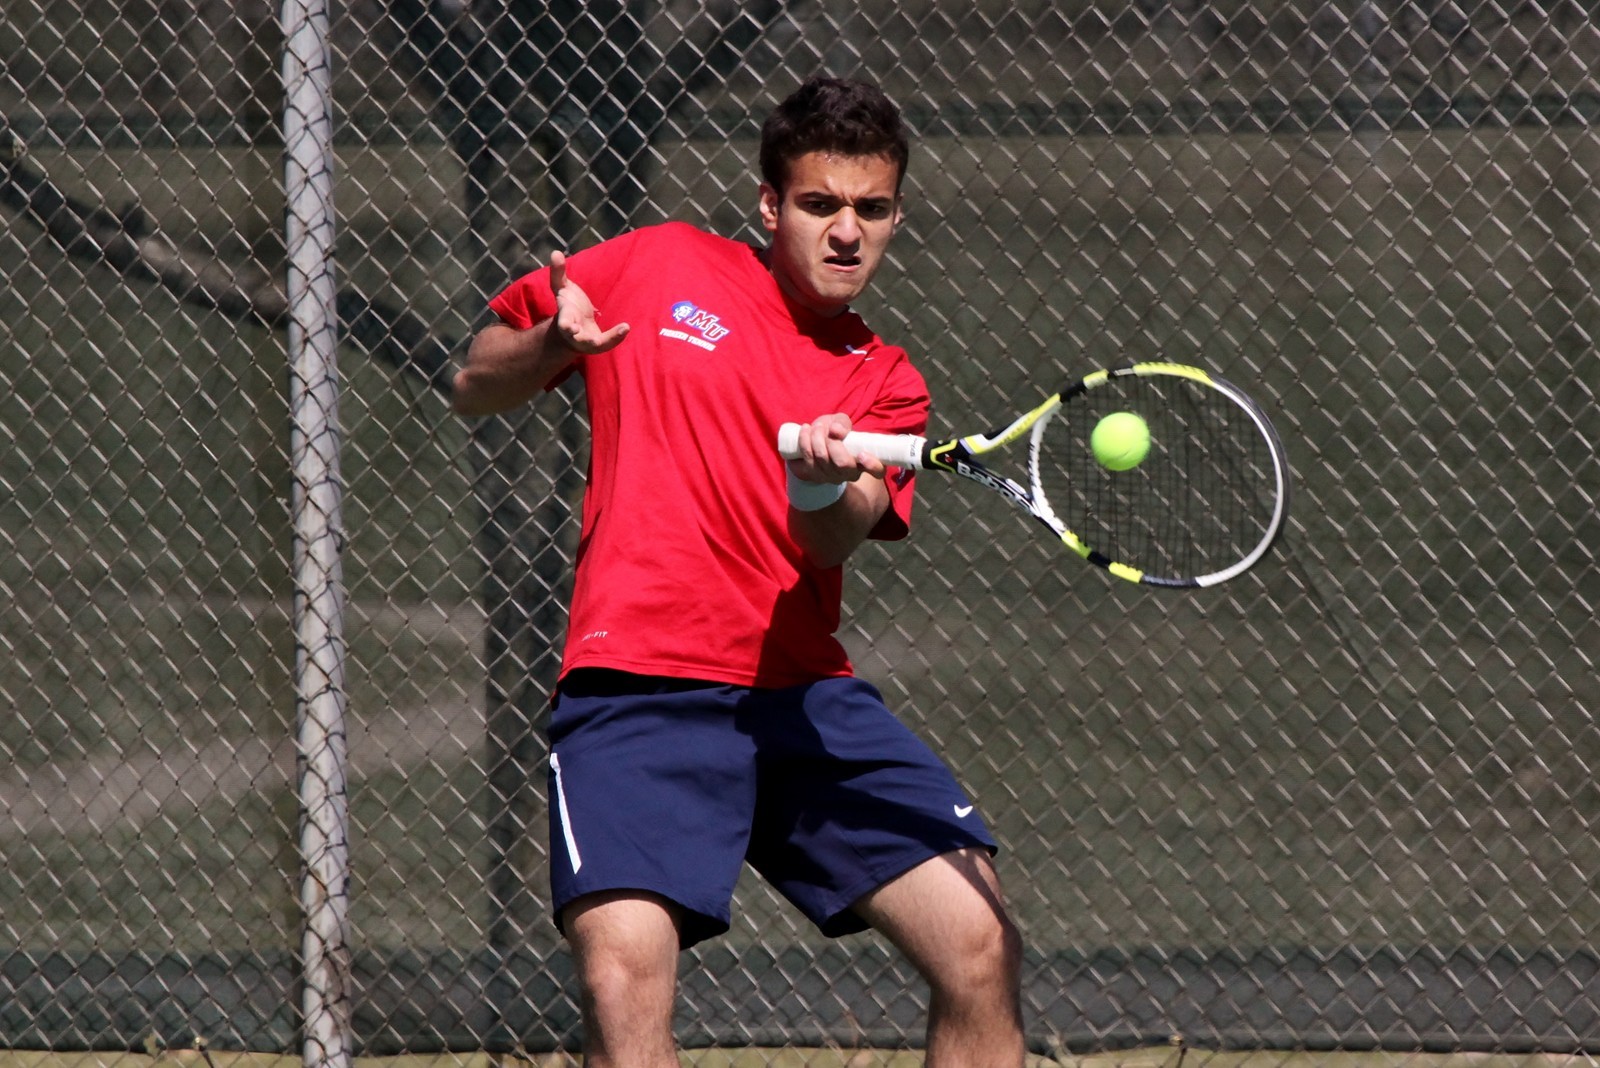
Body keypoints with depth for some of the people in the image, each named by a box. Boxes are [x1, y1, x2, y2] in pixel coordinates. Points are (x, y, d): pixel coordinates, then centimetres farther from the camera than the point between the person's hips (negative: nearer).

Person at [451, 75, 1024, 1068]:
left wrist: (824, 483, -29)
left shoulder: (883, 381, 13)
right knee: (625, 976, -22)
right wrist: (553, 345, -5)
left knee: (982, 947, -7)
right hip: (640, 688, -3)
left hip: (804, 696, 3)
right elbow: (476, 386, 17)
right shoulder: (656, 268, 10)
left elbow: (835, 541, -6)